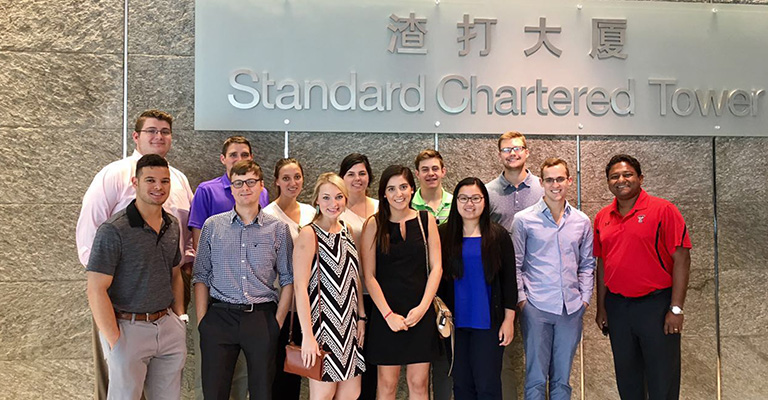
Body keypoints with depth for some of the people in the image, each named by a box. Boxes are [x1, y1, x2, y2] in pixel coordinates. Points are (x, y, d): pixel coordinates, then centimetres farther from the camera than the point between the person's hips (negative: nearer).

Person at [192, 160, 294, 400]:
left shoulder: (279, 229, 4)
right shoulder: (213, 226, 6)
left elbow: (288, 279, 5)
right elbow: (201, 276, 7)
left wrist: (278, 321, -2)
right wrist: (201, 319, 0)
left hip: (262, 319, 0)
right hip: (220, 317, 1)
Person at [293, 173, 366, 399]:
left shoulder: (346, 232, 9)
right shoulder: (309, 234, -12)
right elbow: (300, 286, -17)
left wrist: (361, 317, 9)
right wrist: (307, 335, -21)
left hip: (348, 326, 7)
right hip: (323, 325, -6)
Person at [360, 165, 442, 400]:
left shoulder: (426, 220, 4)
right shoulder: (374, 224, -1)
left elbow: (436, 267, 3)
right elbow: (369, 276, -4)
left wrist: (422, 307, -8)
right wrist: (388, 314, -11)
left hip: (421, 312, 2)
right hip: (386, 314, -1)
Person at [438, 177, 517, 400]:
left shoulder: (498, 235, -1)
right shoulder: (443, 235, 2)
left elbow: (509, 280, 1)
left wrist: (508, 319, -2)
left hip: (488, 322, -1)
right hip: (455, 322, 2)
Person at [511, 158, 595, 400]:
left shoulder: (582, 221, 8)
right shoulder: (524, 220, -1)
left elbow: (587, 264, 14)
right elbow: (516, 264, 0)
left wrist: (585, 297, 5)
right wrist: (521, 298, -6)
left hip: (572, 308, 3)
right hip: (536, 307, -3)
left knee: (562, 379, 12)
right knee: (536, 378, 2)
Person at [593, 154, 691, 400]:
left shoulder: (662, 210, -8)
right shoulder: (602, 218, 7)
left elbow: (681, 259, -11)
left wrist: (676, 309, -15)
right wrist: (601, 308, 12)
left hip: (656, 303, -5)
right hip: (616, 304, 5)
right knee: (627, 379, 17)